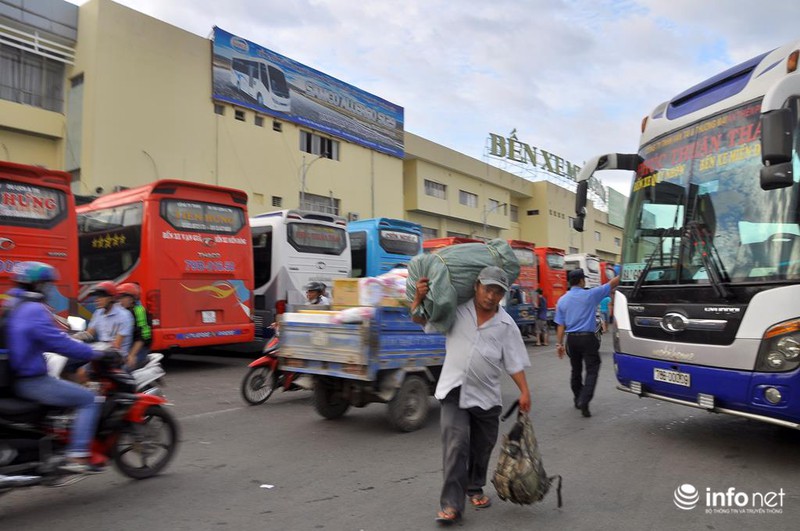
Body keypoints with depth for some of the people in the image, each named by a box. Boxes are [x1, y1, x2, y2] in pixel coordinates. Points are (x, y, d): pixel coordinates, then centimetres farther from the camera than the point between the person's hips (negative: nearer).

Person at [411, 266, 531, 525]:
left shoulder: (506, 325, 0)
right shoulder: (455, 309, -3)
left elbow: (514, 363, 1)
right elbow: (419, 319, 5)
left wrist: (524, 391, -7)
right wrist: (419, 297, -13)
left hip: (486, 395, 2)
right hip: (454, 390, -2)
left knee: (482, 448, 16)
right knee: (456, 445, -11)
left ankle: (475, 488, 40)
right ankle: (451, 503, -3)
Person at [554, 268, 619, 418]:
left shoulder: (562, 300, 3)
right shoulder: (590, 295, -8)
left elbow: (560, 325, 3)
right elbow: (612, 283, 0)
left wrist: (559, 344, 7)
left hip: (572, 339, 5)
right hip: (587, 338, -5)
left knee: (576, 370, 17)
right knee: (592, 370, -3)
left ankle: (578, 400, 29)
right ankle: (584, 401, -17)